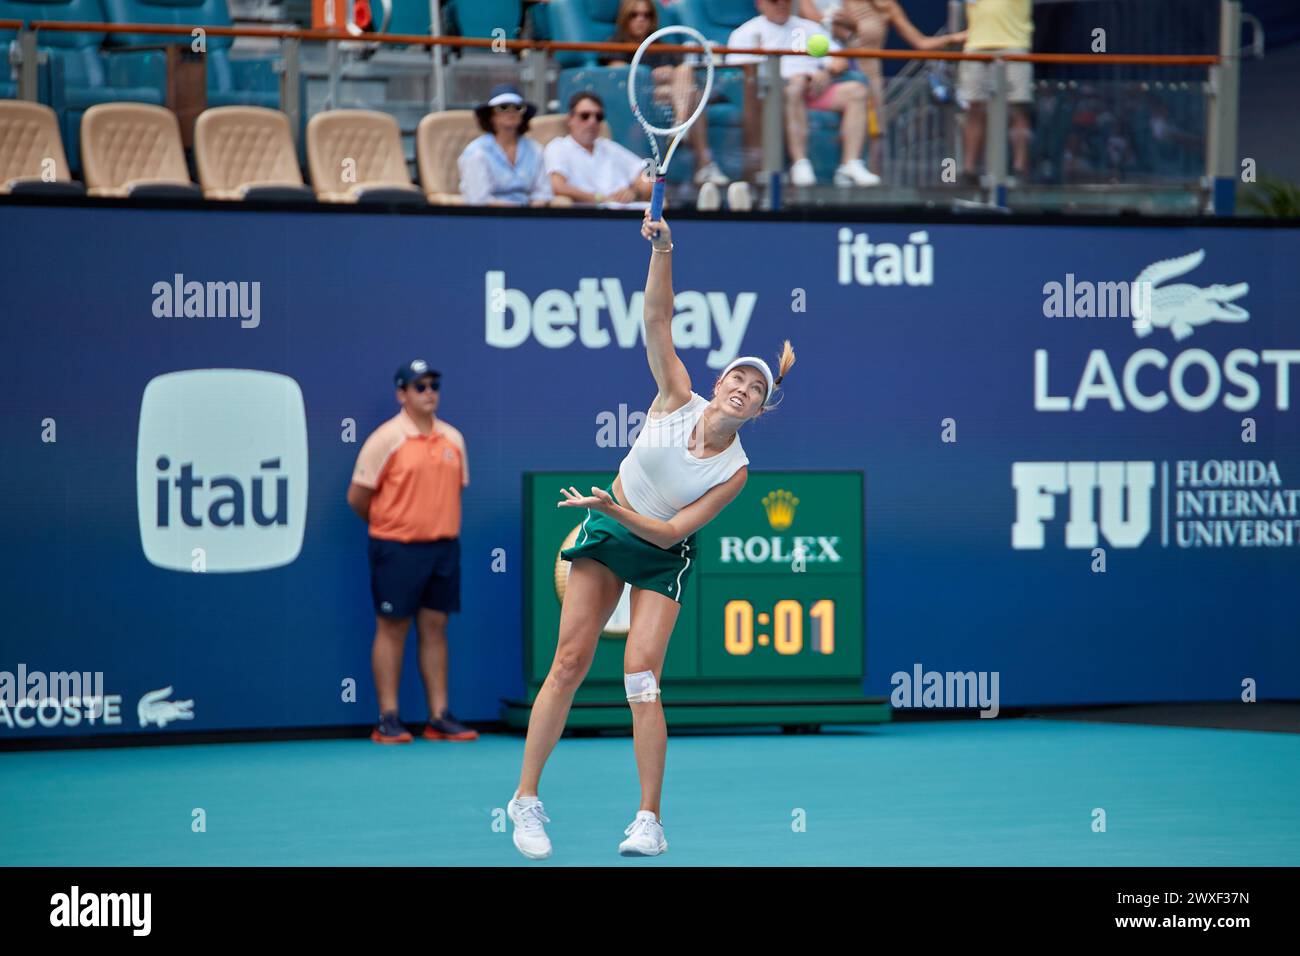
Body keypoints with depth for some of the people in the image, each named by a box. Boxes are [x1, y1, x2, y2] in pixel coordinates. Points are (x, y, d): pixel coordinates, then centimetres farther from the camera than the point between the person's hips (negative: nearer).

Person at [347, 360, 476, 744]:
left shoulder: (453, 439, 9)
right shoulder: (386, 438, -8)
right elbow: (357, 496, -5)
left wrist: (443, 525, 11)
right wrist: (387, 526, 7)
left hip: (443, 547, 5)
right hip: (397, 549, -5)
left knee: (435, 628, 8)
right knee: (392, 630, 0)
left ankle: (439, 717, 11)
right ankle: (388, 720, 3)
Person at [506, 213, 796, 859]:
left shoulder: (734, 472, -14)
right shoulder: (678, 398, -10)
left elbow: (671, 532, -17)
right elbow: (658, 318, -17)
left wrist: (615, 507, -30)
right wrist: (662, 250, -30)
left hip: (661, 557, -2)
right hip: (605, 537, 2)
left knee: (640, 675, -15)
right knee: (570, 663, -6)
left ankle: (649, 821, -9)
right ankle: (526, 798, 0)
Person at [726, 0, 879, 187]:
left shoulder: (809, 28, 30)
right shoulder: (746, 33, 17)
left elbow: (840, 61, 22)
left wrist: (827, 73, -4)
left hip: (816, 91, 5)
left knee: (856, 91, -20)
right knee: (796, 83, -39)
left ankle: (851, 164, -29)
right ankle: (800, 164, -44)